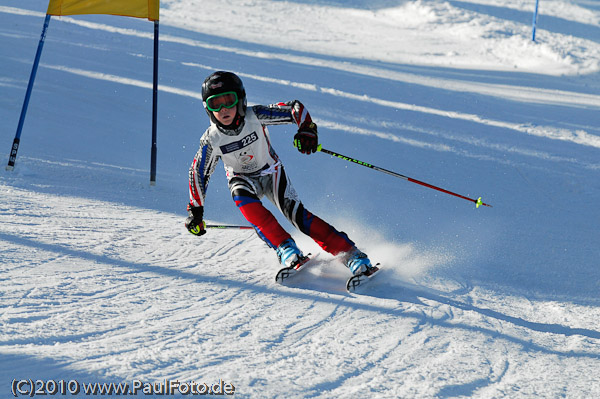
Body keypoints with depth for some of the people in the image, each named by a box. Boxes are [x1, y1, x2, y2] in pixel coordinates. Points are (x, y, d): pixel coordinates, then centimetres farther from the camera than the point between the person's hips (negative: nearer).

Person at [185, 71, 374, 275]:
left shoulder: (255, 116, -26)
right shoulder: (211, 139, -21)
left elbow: (295, 108, -21)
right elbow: (198, 173, -7)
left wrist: (307, 129, -41)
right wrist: (195, 210, -7)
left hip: (271, 172, -1)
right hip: (242, 179, 1)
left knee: (297, 214, -19)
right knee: (242, 198, -34)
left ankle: (350, 254, -16)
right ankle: (284, 247, -31)